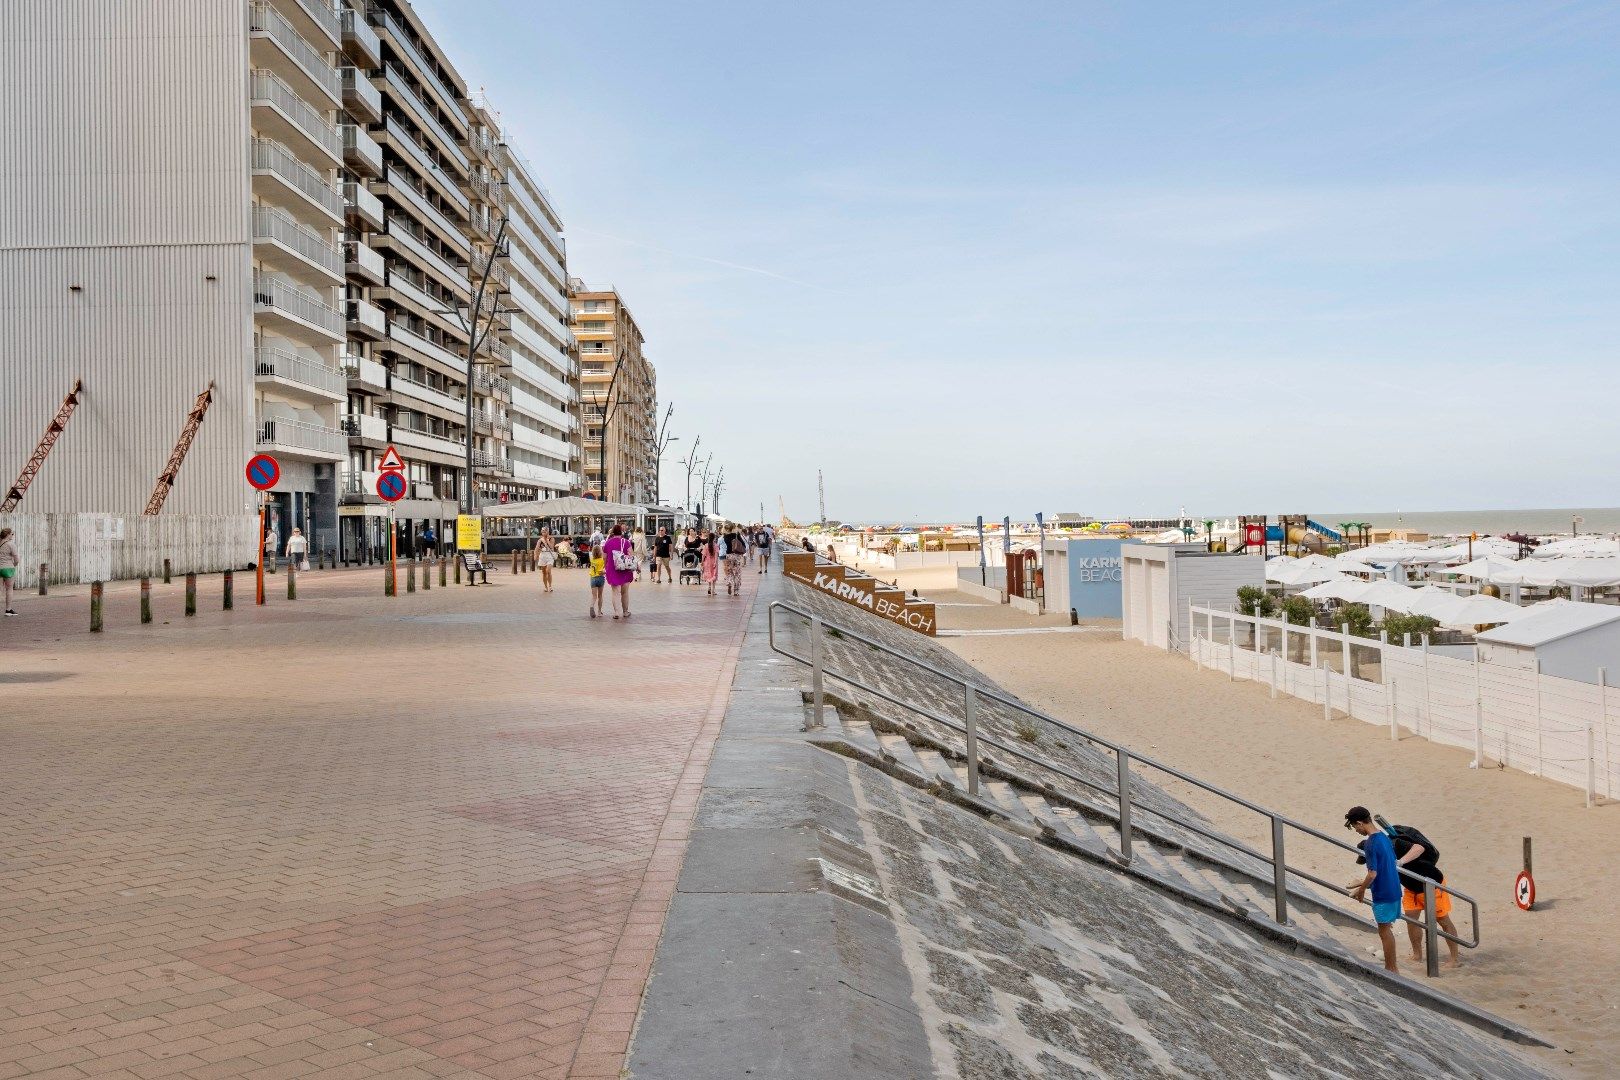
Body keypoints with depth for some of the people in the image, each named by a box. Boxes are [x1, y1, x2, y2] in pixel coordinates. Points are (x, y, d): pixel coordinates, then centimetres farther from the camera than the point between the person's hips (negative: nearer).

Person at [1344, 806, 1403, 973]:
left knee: (1384, 931, 3)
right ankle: (1392, 967, 26)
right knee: (1387, 929, 17)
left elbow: (1373, 874, -21)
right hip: (1393, 890, 9)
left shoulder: (1370, 844, -21)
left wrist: (1361, 890, -5)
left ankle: (1392, 970, 11)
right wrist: (1361, 883, 20)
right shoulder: (1384, 837, 7)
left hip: (1383, 894, -9)